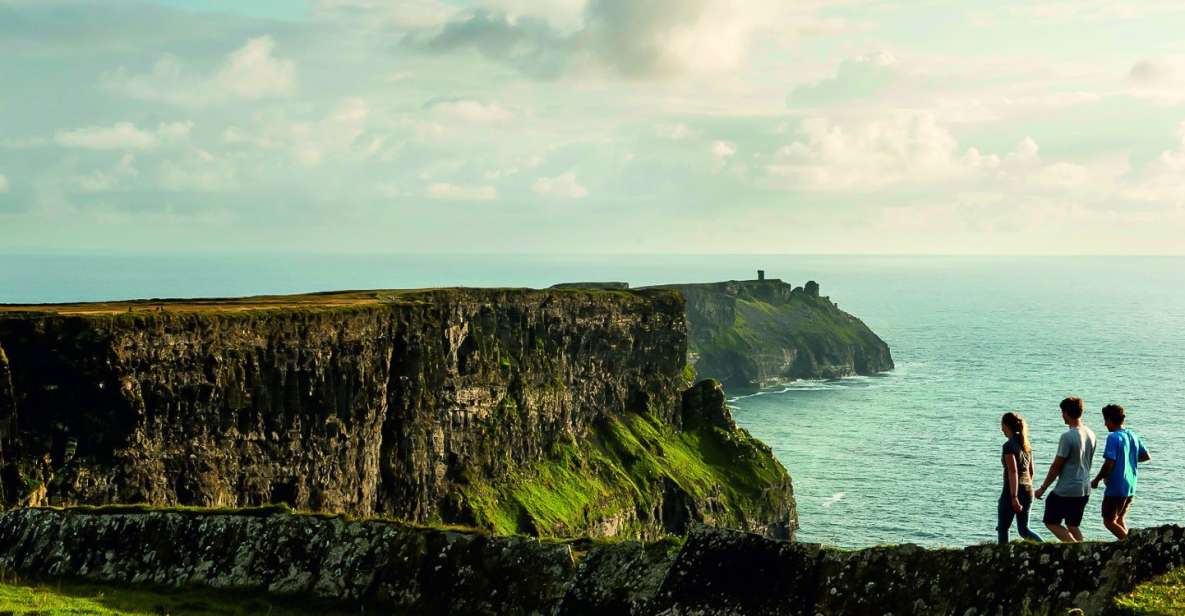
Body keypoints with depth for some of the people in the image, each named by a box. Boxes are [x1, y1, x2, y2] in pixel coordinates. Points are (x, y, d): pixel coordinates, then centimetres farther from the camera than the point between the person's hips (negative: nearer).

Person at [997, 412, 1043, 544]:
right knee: (1023, 529, 11)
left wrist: (1014, 497, -22)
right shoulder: (1026, 444, 11)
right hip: (1028, 489, 7)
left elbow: (1013, 472, -20)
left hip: (1012, 490, -7)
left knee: (1002, 528, 7)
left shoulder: (1009, 446, -13)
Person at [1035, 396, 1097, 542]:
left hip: (1065, 491, -7)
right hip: (1084, 490, 7)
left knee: (1051, 522, 7)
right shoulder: (1090, 435, 5)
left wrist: (1043, 488, -6)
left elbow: (1056, 466, -15)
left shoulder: (1067, 437, -19)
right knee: (1073, 526, 16)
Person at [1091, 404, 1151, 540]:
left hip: (1116, 488, -8)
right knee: (1120, 519, 19)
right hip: (1131, 487, 8)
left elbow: (1109, 464, -21)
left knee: (1109, 521, 1)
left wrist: (1096, 480, -9)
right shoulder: (1133, 436, 7)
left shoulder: (1113, 437, -17)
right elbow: (1146, 456, 15)